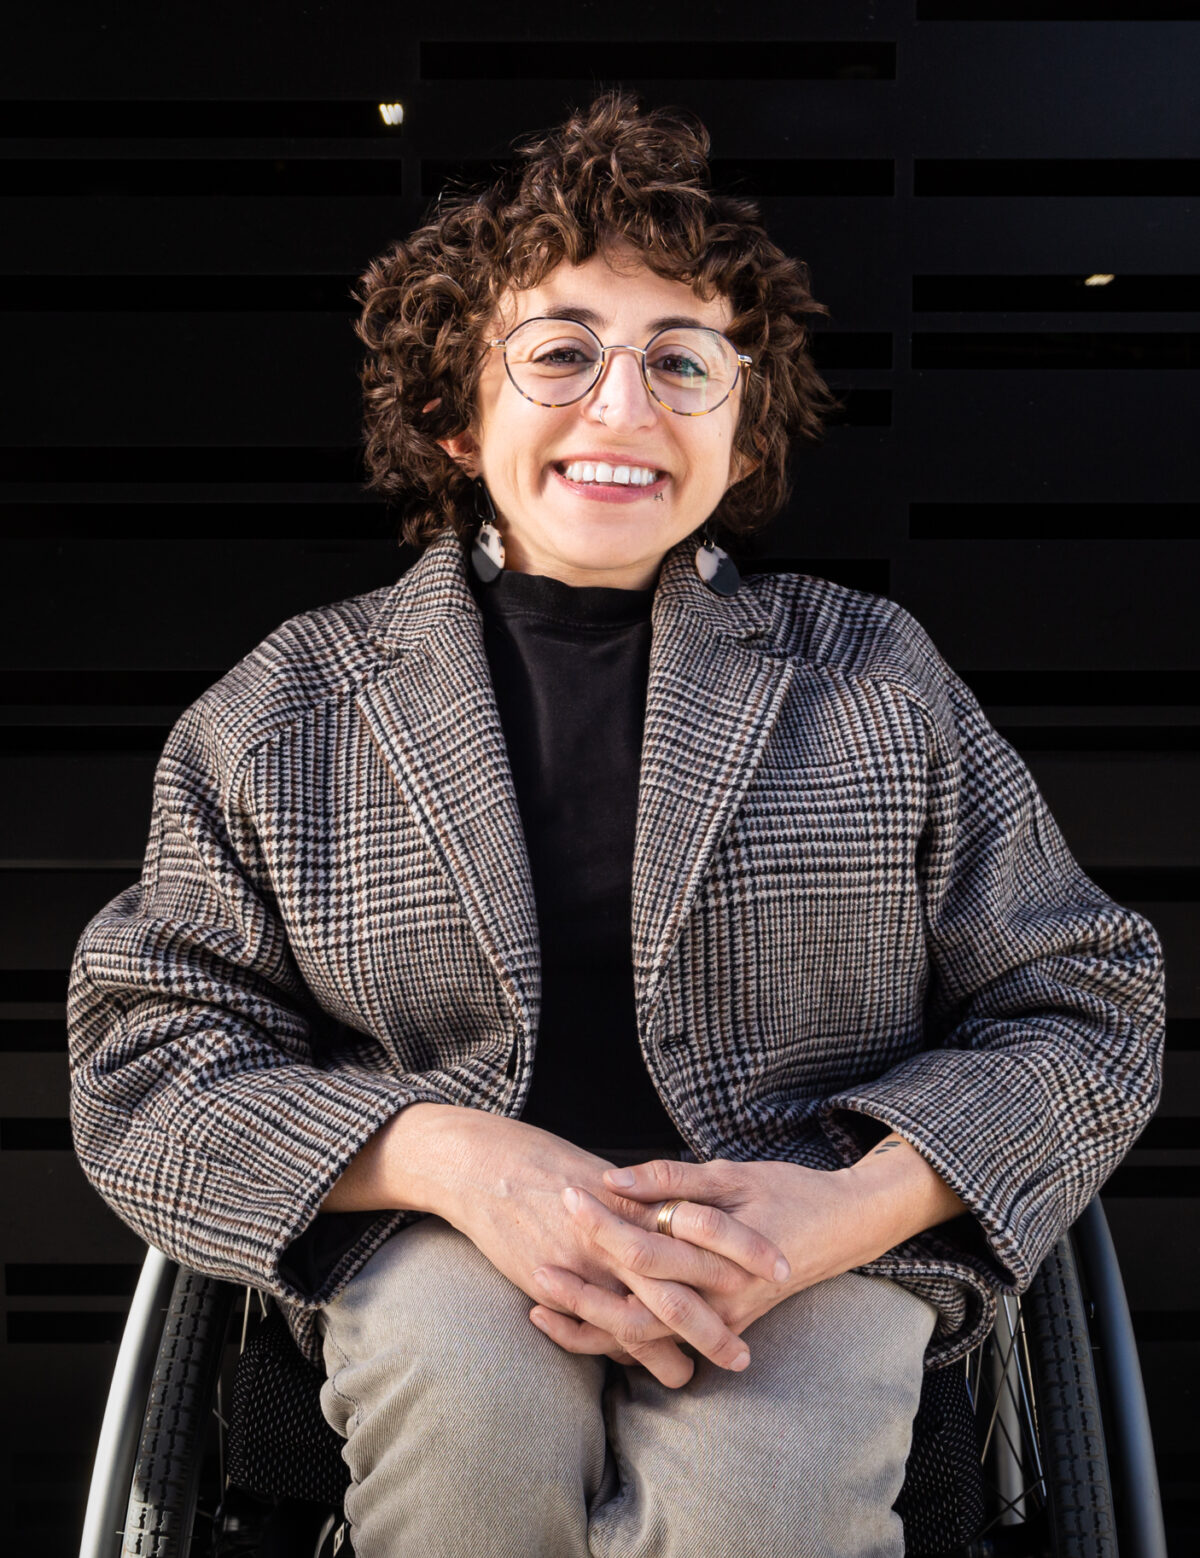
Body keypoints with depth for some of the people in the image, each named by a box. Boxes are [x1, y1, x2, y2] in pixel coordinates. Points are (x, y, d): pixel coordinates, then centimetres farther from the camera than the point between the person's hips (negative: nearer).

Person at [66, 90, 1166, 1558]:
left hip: (811, 1234, 0)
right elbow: (144, 1059, 2)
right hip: (443, 1237, 1)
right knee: (464, 1391, -33)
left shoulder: (877, 675, 6)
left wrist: (866, 1202, -14)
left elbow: (1085, 1007, 7)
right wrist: (441, 1153, -17)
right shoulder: (287, 707, 6)